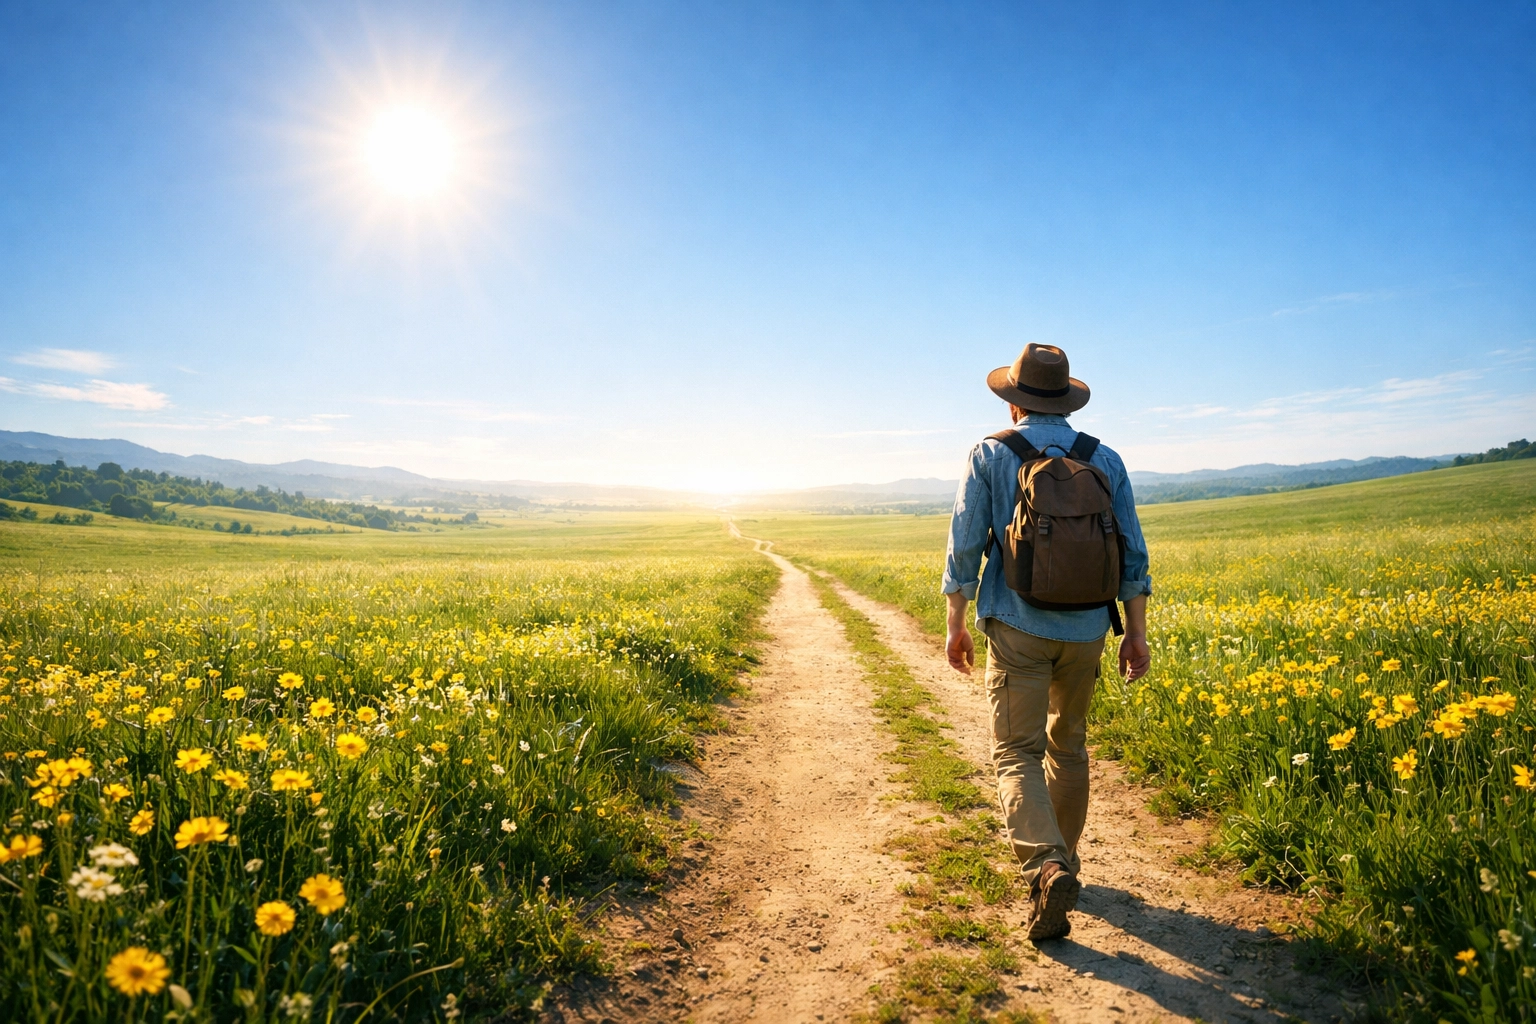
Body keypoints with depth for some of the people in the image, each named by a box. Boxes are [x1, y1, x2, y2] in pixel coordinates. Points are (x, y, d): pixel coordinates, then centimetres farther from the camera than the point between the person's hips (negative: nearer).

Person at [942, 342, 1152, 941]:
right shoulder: (1104, 460, 5)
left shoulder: (990, 456, -3)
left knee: (1017, 752, -1)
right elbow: (1132, 553, 5)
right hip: (1085, 629, 4)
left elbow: (965, 546, -5)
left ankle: (1047, 868, -22)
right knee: (1068, 745, 20)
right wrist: (1137, 633, 11)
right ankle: (1061, 862, 33)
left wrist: (956, 627, 3)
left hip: (1018, 627, -4)